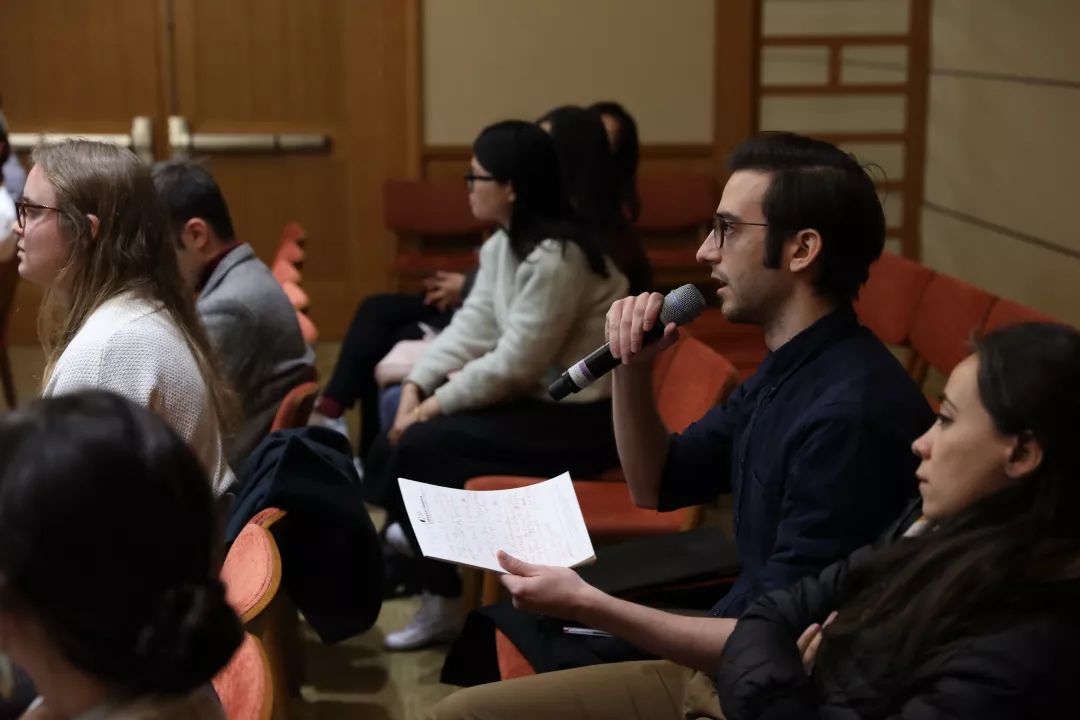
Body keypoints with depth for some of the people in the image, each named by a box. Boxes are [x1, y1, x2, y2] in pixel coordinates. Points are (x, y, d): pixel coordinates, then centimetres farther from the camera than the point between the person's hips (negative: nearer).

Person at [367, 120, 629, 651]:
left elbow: (516, 362, -24)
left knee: (420, 447, -16)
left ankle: (444, 600, 0)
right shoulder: (503, 245, 7)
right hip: (536, 399, 9)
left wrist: (437, 404, -16)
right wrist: (417, 385, -9)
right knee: (395, 443, -2)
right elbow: (473, 326, 4)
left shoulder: (556, 257, -24)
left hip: (580, 419, -9)